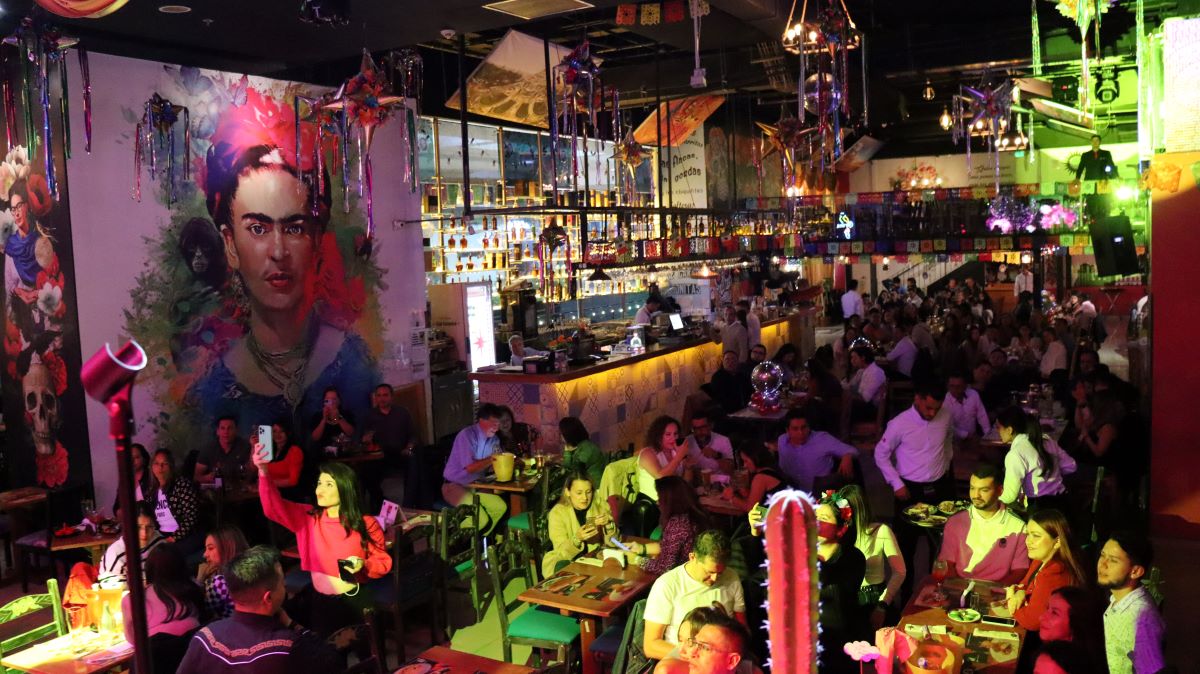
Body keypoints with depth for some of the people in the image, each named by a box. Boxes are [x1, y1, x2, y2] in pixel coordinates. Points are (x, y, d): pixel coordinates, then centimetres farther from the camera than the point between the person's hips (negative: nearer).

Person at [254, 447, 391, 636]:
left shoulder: (366, 524, -11)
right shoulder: (308, 517, -1)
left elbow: (384, 563, -4)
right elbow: (274, 507, -13)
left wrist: (364, 565, -25)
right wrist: (263, 472, -26)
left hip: (355, 602, -3)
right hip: (319, 601, 4)